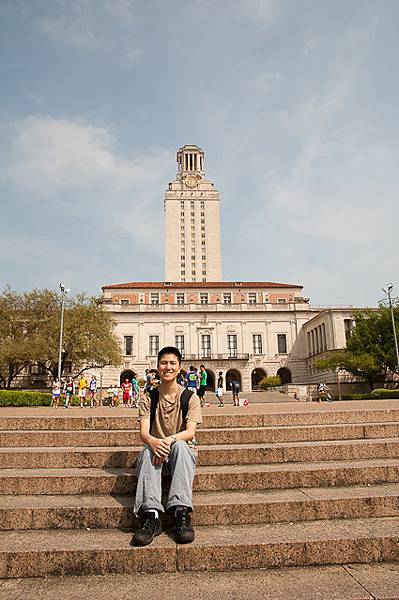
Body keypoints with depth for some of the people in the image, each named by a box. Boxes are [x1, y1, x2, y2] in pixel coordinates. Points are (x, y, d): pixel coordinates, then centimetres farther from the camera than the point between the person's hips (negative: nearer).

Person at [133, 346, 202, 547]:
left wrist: (170, 439, -33)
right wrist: (153, 442, -33)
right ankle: (151, 514, -43)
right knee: (149, 450, -33)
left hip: (183, 450, -1)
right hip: (157, 449, 1)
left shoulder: (190, 397, 1)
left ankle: (181, 512, -41)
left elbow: (190, 432, -11)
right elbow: (143, 432, -8)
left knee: (180, 445, -35)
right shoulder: (149, 398, 4)